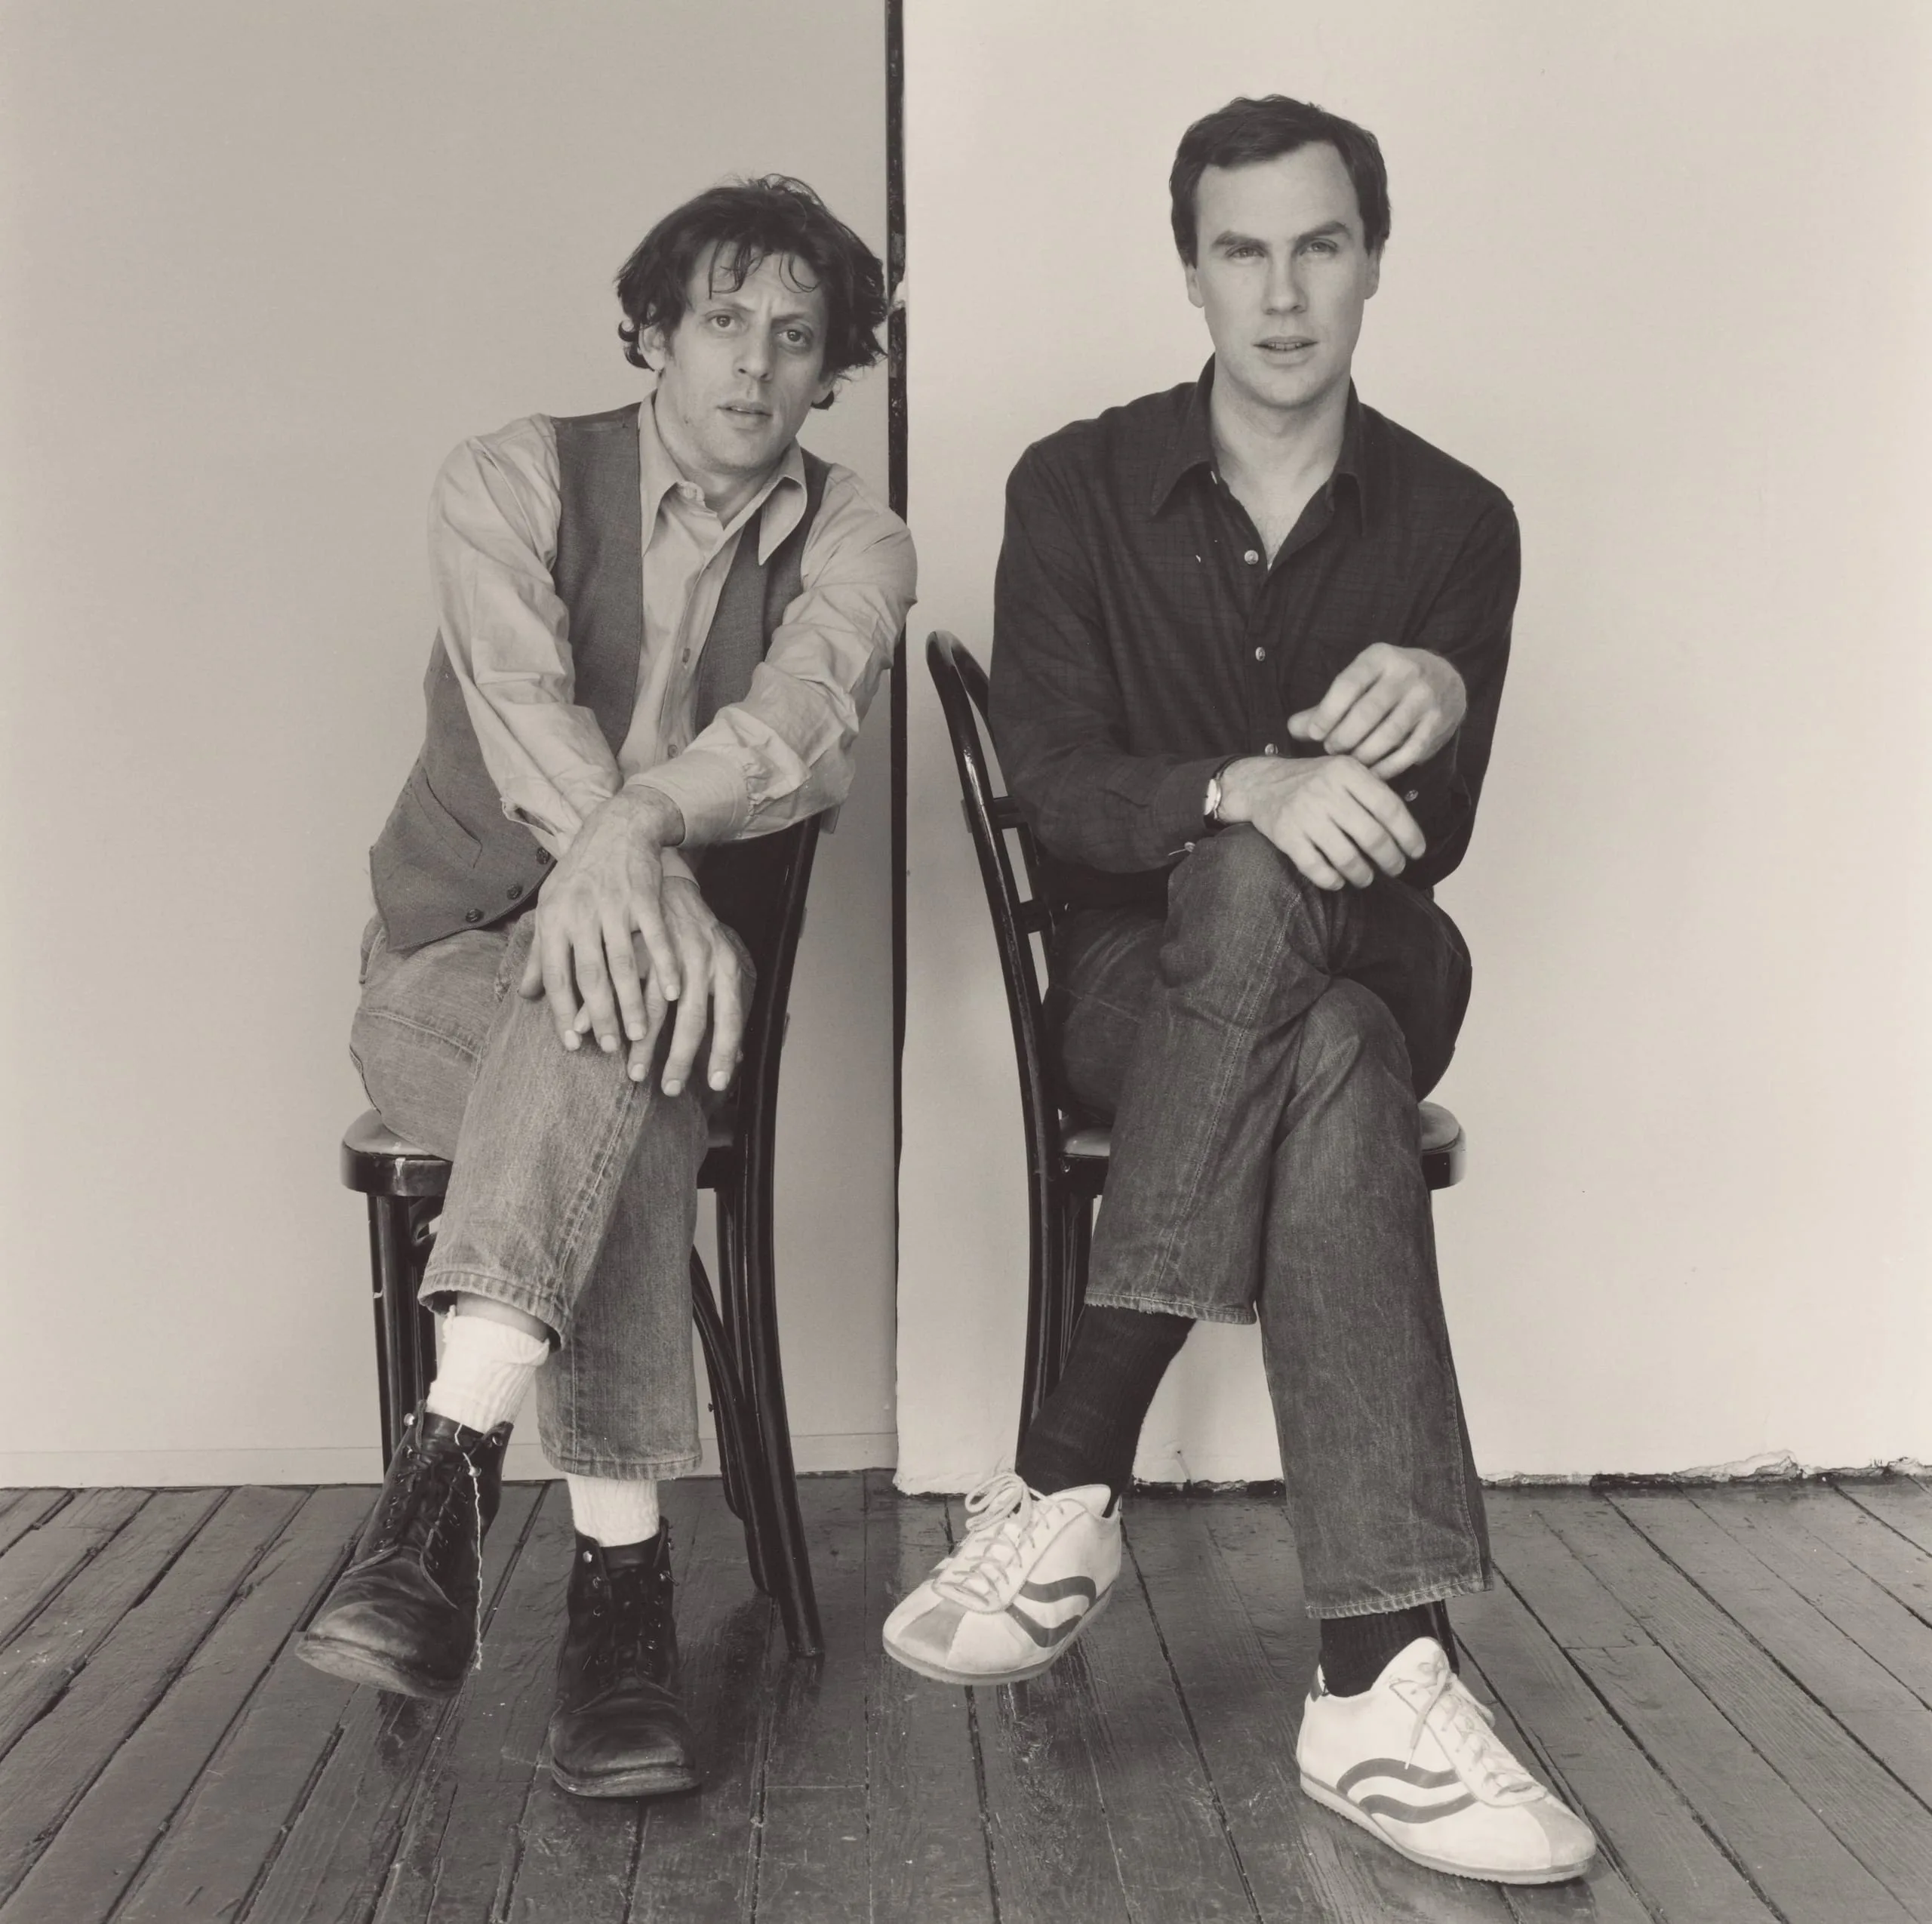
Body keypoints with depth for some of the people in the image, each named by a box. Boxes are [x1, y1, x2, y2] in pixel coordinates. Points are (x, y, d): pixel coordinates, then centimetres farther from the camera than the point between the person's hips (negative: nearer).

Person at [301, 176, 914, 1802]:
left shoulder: (853, 544, 4)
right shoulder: (517, 480, 1)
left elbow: (807, 714, -18)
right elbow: (521, 694, -20)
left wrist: (637, 826, -40)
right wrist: (632, 869, -40)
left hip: (664, 961, 1)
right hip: (453, 961, -1)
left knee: (625, 1005, -36)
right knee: (622, 1051, -35)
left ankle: (454, 1457, -42)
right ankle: (623, 1574, -36)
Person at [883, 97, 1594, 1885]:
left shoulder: (1456, 522, 4)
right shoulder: (1079, 486, 0)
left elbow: (1429, 843, -2)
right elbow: (1054, 783, -11)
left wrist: (1442, 704, -26)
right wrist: (1248, 786, -32)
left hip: (1362, 976, 2)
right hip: (1141, 981, -1)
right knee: (1333, 1077, -37)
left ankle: (1066, 1486, -37)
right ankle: (1385, 1684, -37)